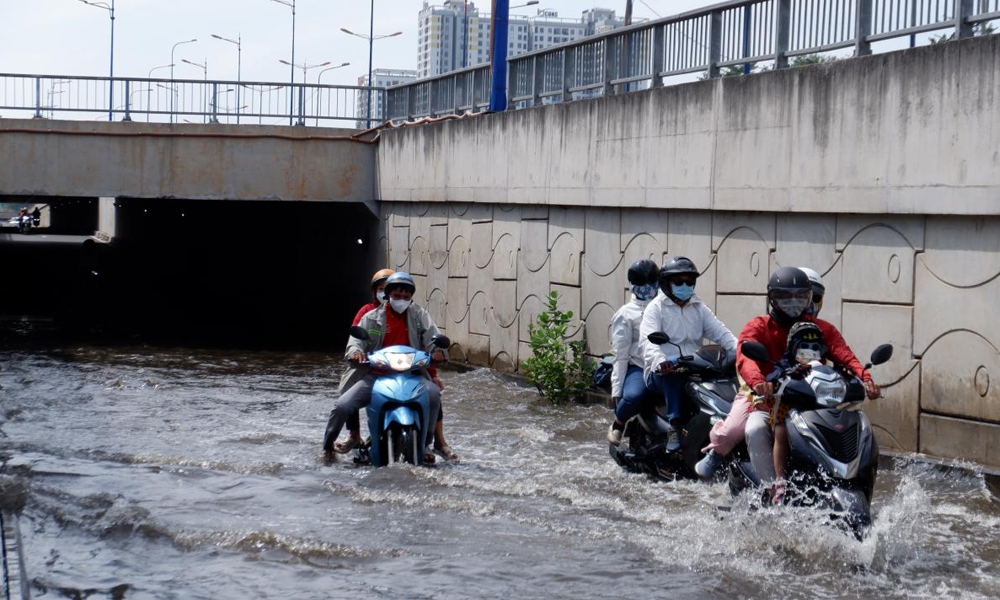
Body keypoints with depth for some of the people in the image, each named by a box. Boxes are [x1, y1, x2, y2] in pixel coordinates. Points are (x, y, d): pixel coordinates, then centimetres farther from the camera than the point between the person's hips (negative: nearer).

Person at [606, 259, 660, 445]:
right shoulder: (626, 314, 9)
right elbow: (621, 355, 4)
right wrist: (616, 388, -2)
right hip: (639, 368, -3)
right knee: (632, 396, -34)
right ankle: (617, 425, -1)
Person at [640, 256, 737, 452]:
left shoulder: (699, 309, 19)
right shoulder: (656, 308, 3)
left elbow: (720, 332, 4)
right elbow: (650, 341, -15)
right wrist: (660, 362, -38)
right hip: (662, 373, -4)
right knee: (673, 372, -38)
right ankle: (675, 427, -40)